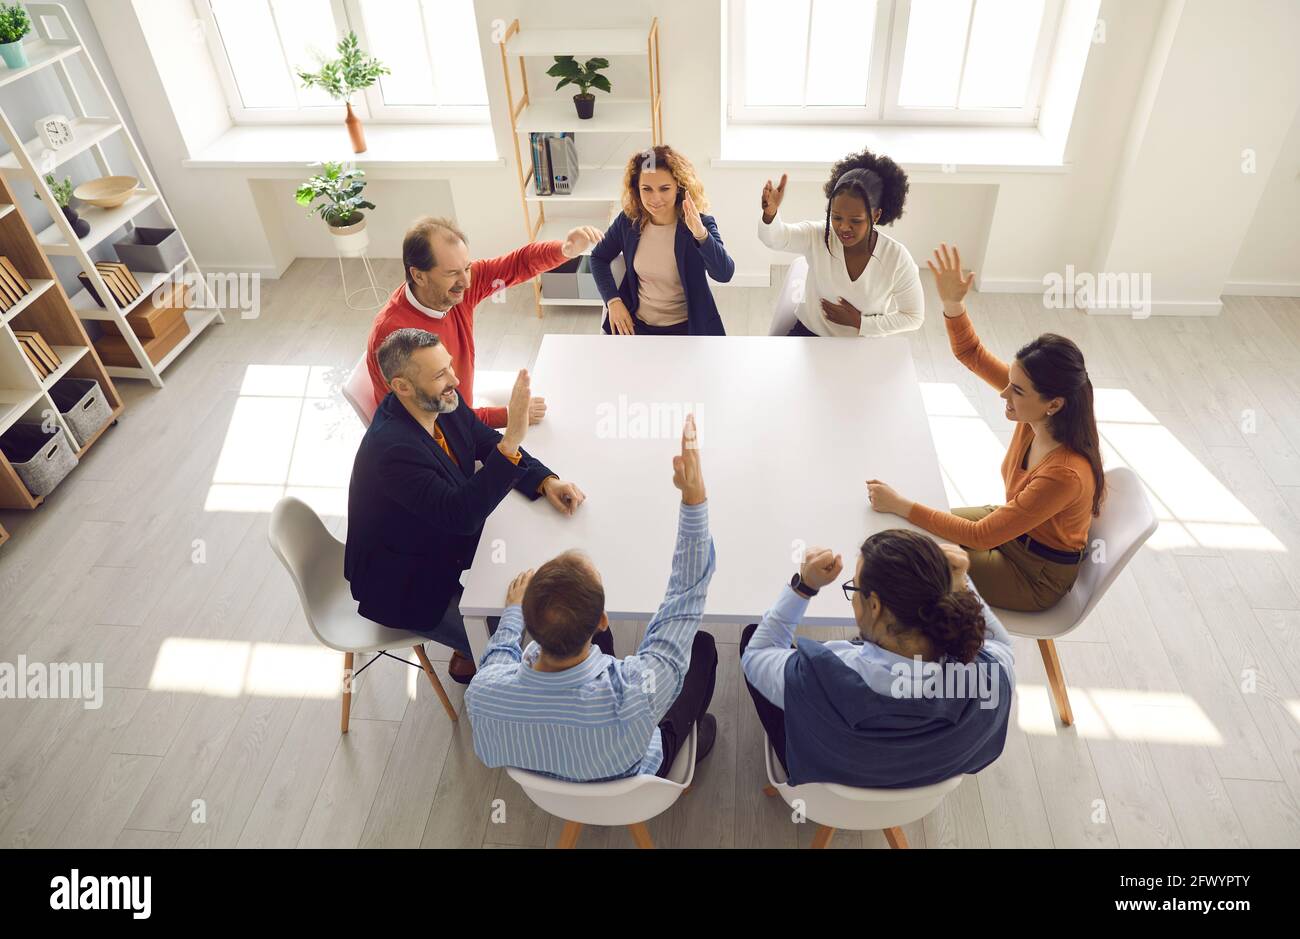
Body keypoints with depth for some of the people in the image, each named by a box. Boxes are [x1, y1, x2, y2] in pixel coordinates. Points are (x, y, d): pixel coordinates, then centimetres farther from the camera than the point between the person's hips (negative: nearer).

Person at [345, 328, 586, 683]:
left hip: (450, 543, 8)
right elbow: (463, 515, -41)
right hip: (407, 587, -8)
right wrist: (512, 438, -47)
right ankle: (470, 664, 25)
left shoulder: (443, 402, -12)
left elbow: (491, 445, 1)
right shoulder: (391, 448, -36)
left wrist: (546, 481, -17)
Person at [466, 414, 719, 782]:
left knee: (589, 629, 20)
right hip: (632, 783, -2)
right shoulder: (638, 694, -49)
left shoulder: (481, 694, -38)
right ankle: (691, 732, 46)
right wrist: (694, 496, -35)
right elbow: (687, 595, -37)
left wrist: (512, 612, 4)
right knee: (701, 644, 13)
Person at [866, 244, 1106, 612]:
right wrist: (953, 304, -29)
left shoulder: (1065, 475, -39)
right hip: (1012, 526, 7)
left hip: (1036, 574, -7)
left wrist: (900, 505, -34)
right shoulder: (1036, 412, -19)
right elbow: (972, 354, -11)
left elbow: (981, 537, -34)